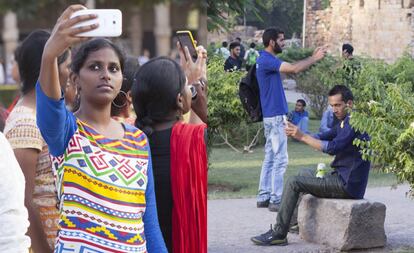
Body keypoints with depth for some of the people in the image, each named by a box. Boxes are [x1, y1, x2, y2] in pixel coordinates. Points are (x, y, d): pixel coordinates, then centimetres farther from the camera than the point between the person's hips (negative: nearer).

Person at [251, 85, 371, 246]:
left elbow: (333, 147, -26)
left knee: (293, 183, -13)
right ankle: (295, 221, 27)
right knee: (305, 174, 28)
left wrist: (302, 137, -22)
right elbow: (323, 137, 14)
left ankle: (278, 234, -12)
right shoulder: (345, 122, 17)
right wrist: (297, 133, -3)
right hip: (342, 178, 11)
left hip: (348, 184, -11)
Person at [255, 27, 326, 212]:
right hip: (275, 116, -11)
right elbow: (294, 69, -22)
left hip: (272, 115, 11)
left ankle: (264, 197, 16)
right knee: (280, 159, -8)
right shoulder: (266, 60, -17)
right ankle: (276, 200, -6)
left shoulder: (268, 60, 16)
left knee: (270, 158, 13)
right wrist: (314, 59, -13)